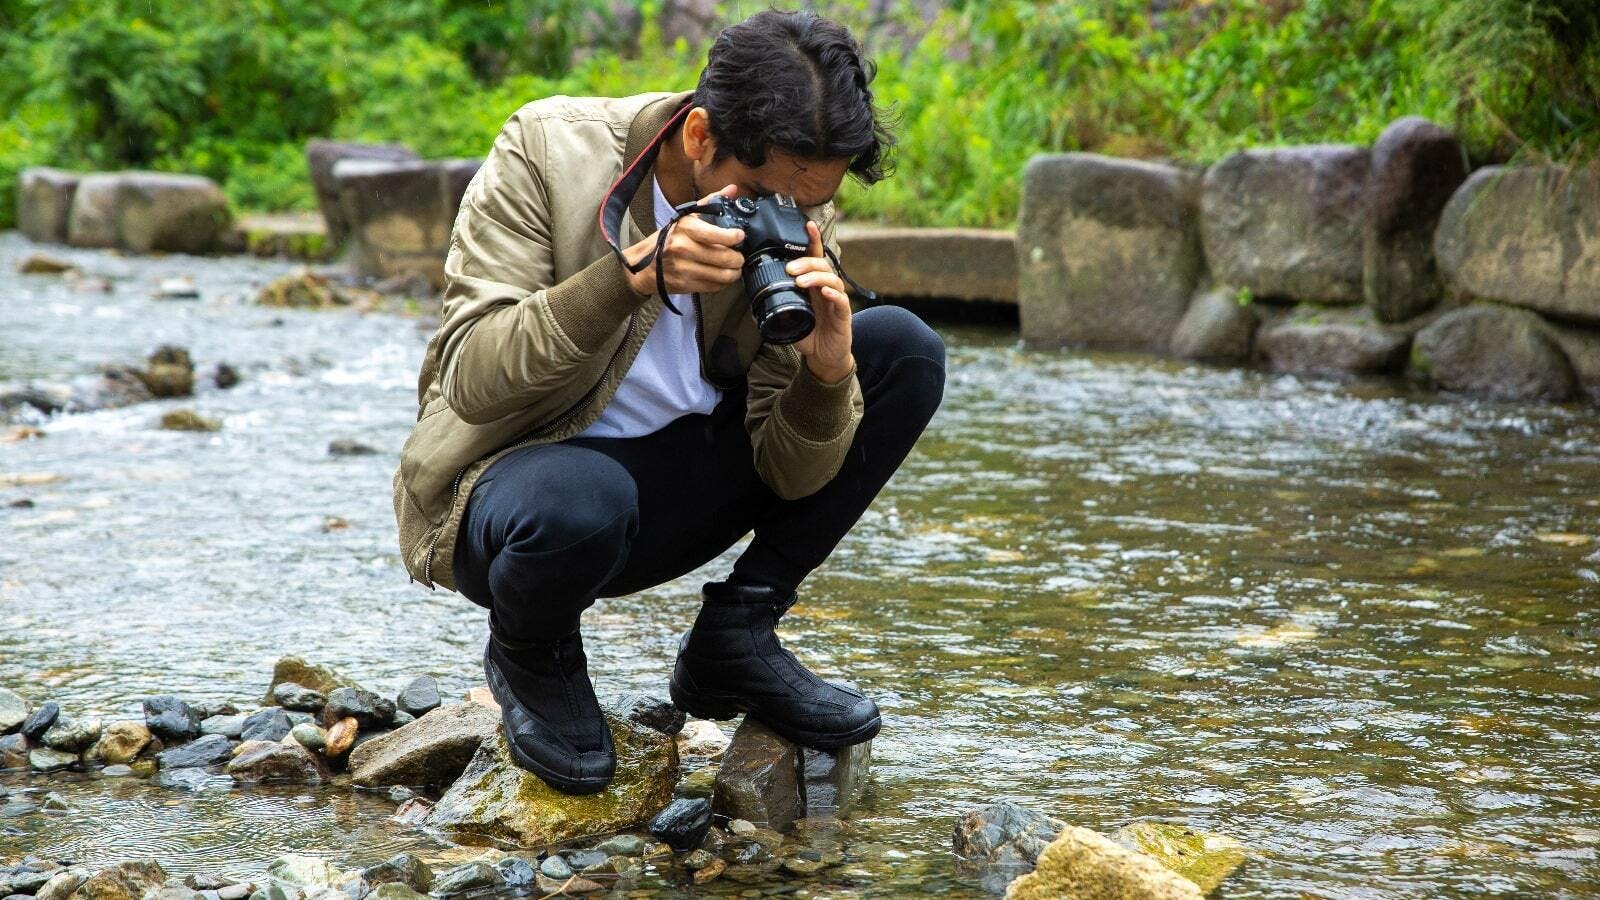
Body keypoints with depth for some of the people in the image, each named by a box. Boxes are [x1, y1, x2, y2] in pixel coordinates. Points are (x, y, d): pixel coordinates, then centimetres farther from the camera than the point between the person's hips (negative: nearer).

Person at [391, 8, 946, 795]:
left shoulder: (795, 216, -7)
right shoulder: (547, 151, -19)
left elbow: (788, 474, -8)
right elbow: (470, 383, -27)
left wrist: (827, 372, -30)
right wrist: (634, 275, -38)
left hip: (679, 480, 5)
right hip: (513, 481, -4)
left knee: (905, 351, -9)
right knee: (580, 497, -41)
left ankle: (736, 637, -1)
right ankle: (531, 659, -3)